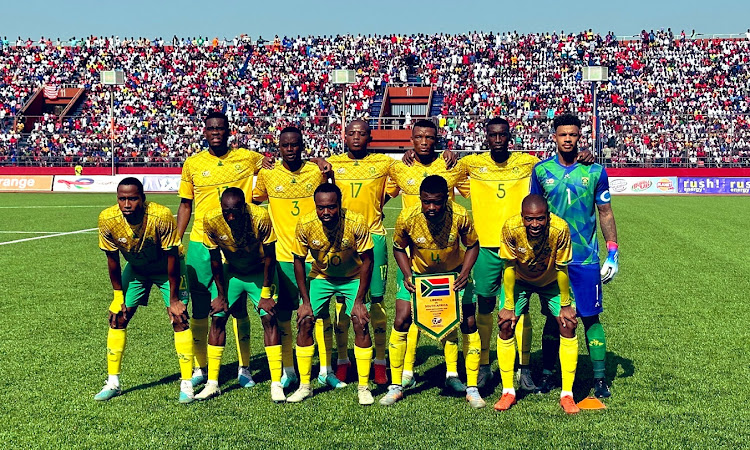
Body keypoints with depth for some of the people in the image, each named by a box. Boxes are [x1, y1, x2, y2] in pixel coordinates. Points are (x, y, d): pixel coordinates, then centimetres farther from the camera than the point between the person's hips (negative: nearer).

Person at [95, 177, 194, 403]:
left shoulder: (161, 216, -34)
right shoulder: (107, 219, -24)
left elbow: (172, 258, -24)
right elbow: (112, 259, -9)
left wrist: (173, 299, -20)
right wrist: (118, 295, -4)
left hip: (166, 269, -3)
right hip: (135, 268, 4)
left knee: (179, 318, -14)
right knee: (117, 317, -1)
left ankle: (186, 384, -5)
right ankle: (113, 382, 12)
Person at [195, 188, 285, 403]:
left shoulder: (261, 218, -31)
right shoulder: (211, 220, -24)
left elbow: (269, 257, -18)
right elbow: (215, 260, -10)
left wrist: (266, 294, -15)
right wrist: (221, 295, -5)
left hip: (259, 273, -2)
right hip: (231, 272, 2)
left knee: (269, 318, -14)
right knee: (217, 318, -5)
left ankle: (276, 384, -9)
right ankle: (212, 383, 5)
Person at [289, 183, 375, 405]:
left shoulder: (357, 223, -28)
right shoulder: (305, 224, -24)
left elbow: (367, 261, -17)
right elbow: (299, 261, -9)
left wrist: (359, 301, -18)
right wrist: (305, 301, -11)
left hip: (353, 278, -1)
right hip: (320, 276, 2)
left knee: (361, 323, -15)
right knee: (305, 322, -9)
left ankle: (364, 387, -1)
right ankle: (304, 385, 5)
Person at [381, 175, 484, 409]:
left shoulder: (460, 216, -27)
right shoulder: (407, 218, -27)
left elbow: (472, 245, -9)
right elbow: (399, 248, -7)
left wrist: (464, 273, -24)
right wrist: (407, 275, -22)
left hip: (454, 273, 0)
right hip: (419, 273, 0)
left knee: (469, 324, -7)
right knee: (401, 321, -9)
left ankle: (472, 388, 9)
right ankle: (395, 386, 5)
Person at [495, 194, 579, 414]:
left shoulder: (560, 229, -34)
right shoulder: (511, 227, -34)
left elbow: (561, 269, -21)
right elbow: (509, 267, -21)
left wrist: (565, 305, -12)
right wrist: (508, 306, -17)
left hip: (551, 281, 0)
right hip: (519, 280, 0)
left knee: (568, 324, -11)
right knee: (505, 324, -12)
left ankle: (567, 394, 0)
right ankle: (508, 392, 1)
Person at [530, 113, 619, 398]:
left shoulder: (595, 171, 1)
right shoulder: (541, 170, 3)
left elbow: (605, 213, 6)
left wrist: (613, 254, 2)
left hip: (586, 258, -1)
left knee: (591, 317, 2)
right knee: (554, 317, 7)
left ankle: (599, 378, 11)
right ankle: (547, 375, 19)